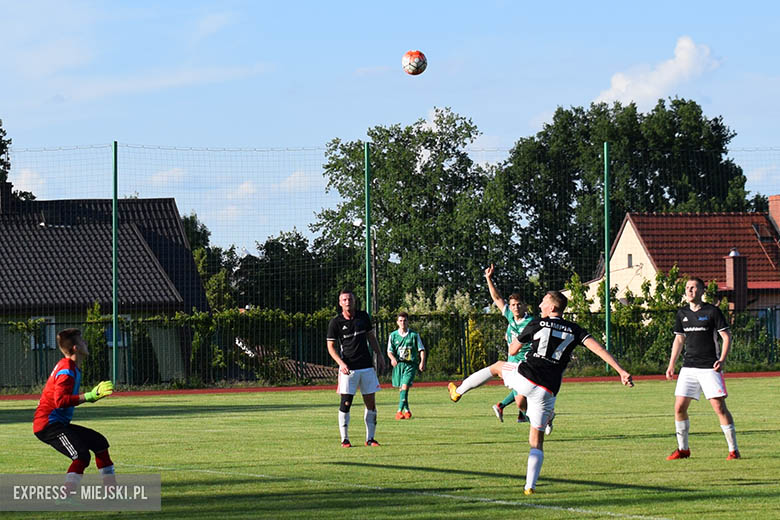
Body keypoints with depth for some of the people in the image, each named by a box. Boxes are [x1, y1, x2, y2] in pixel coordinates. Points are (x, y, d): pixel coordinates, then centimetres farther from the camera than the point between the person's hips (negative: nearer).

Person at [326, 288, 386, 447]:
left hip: (367, 366, 4)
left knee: (371, 402, 3)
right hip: (348, 368, -4)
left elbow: (371, 337, 18)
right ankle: (344, 439, 1)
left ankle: (370, 438, 9)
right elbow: (331, 346, -3)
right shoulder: (335, 322, -4)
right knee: (346, 403, -7)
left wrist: (379, 356, 13)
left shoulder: (363, 316, 6)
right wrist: (341, 363, -16)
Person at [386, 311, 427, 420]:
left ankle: (400, 411, -22)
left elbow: (422, 350, 4)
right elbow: (389, 351, 4)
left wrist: (422, 362, -11)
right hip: (398, 364, 3)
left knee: (405, 386, -17)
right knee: (401, 388, 8)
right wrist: (392, 358, -18)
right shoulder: (393, 335, 7)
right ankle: (407, 410, 24)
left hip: (410, 365, -3)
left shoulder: (414, 335, 4)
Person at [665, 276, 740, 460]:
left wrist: (722, 359, -16)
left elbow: (726, 336, -4)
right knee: (679, 407, -1)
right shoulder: (682, 314, 11)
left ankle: (733, 450, -3)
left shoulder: (712, 311, -4)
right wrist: (671, 365, 16)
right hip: (688, 368, 5)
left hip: (710, 368, -5)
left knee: (719, 406, -10)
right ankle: (683, 449, 13)